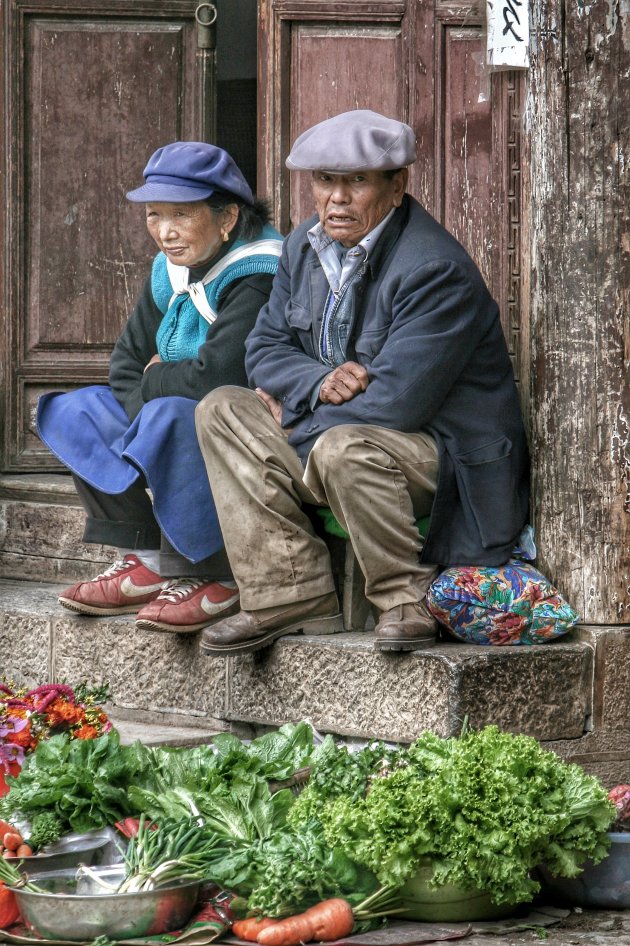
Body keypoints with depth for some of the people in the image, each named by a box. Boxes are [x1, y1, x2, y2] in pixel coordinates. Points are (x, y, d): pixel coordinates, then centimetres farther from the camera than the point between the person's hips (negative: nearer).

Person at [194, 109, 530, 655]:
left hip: (448, 454, -9)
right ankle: (291, 594, -14)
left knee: (343, 449, -38)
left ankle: (406, 597, -14)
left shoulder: (436, 271, -22)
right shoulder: (305, 248, 6)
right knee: (223, 409, -7)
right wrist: (320, 382, -16)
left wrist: (292, 424, -14)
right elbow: (265, 349, 9)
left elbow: (395, 401, -27)